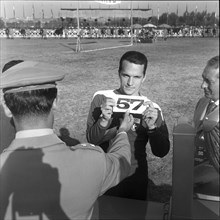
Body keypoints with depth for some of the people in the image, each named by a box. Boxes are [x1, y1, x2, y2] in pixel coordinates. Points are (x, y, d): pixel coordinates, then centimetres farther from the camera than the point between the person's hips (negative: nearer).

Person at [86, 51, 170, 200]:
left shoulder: (151, 108, -6)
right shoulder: (101, 98, -8)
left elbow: (161, 152, -9)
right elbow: (91, 140, -9)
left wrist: (152, 127, -27)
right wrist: (104, 120, -27)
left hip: (136, 181, 1)